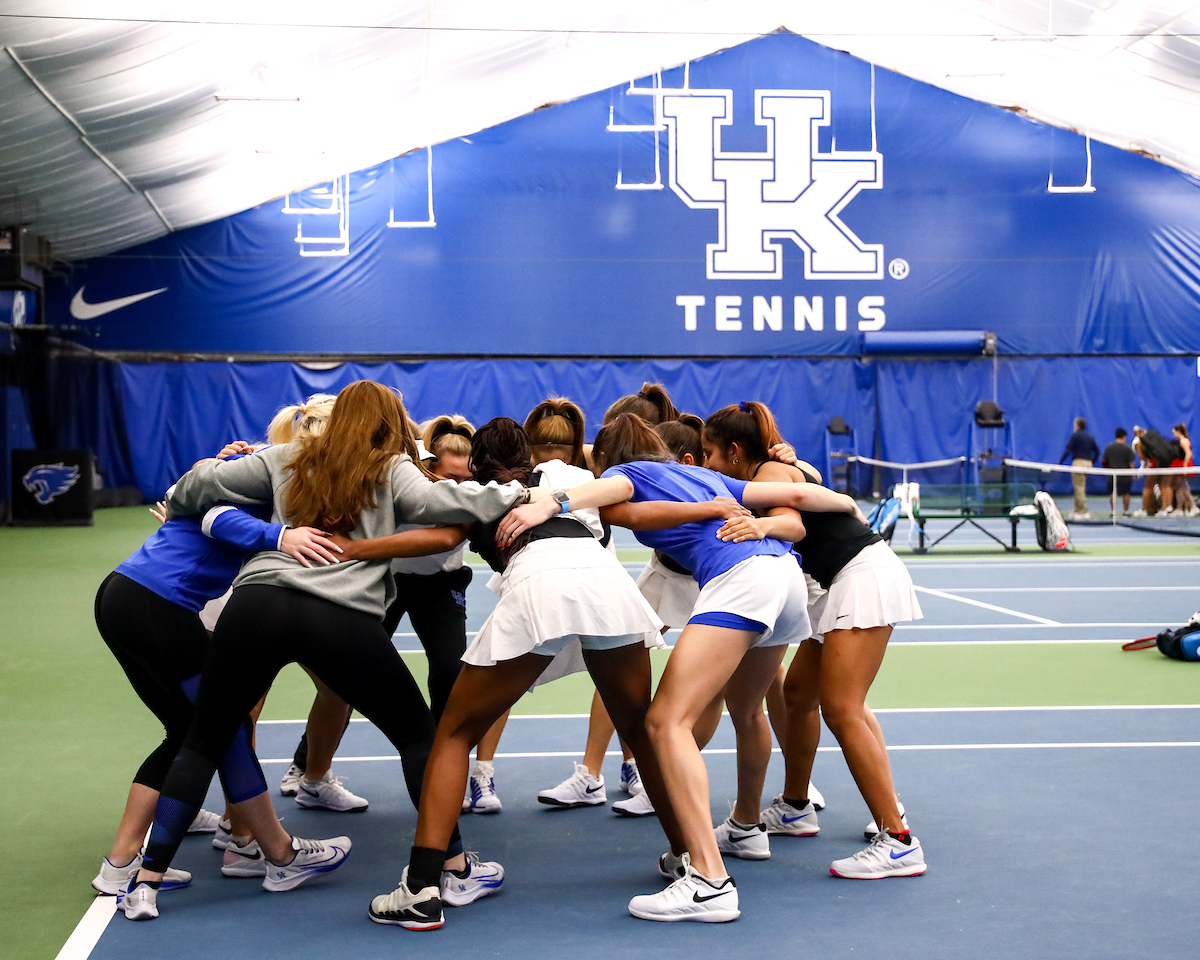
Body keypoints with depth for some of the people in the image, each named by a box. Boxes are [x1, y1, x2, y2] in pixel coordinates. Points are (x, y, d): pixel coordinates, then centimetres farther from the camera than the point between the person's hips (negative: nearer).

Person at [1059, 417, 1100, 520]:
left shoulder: (1075, 435, -5)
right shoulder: (1091, 437, 15)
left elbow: (1067, 450, -11)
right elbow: (1097, 451, 15)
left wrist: (1060, 463, -8)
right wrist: (1091, 463, 21)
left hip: (1078, 462, -7)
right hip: (1088, 463, 7)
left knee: (1079, 488, -7)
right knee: (1081, 489, 14)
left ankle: (1083, 512, -11)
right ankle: (1077, 511, 18)